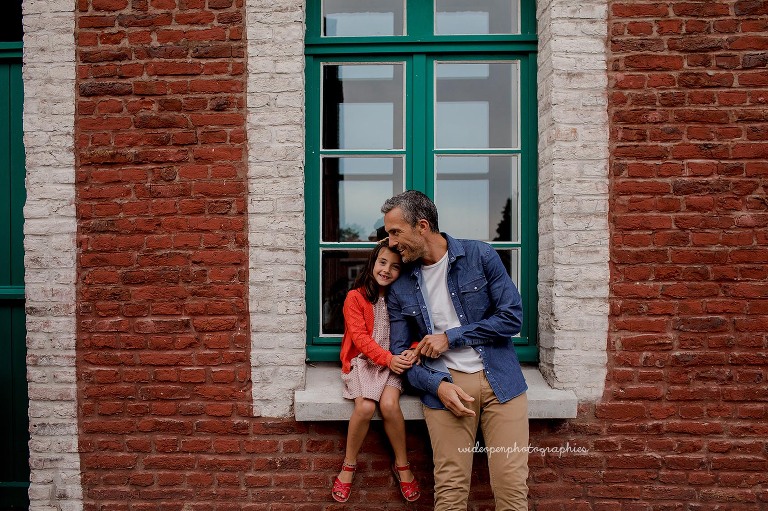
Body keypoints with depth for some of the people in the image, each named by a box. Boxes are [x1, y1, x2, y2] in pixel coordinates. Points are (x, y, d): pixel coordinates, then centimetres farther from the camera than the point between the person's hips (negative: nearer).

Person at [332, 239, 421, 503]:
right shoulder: (355, 296, -3)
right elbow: (359, 337, -10)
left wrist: (413, 351, -15)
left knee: (389, 404, -25)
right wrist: (387, 358, -22)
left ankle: (402, 464, -2)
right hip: (362, 361, -2)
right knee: (365, 407, -26)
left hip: (393, 362, 2)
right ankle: (349, 465, -1)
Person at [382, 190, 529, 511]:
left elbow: (512, 317, -5)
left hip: (500, 379, -1)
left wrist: (450, 337, -9)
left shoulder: (480, 255, -2)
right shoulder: (400, 289, 5)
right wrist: (437, 385, -11)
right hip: (446, 384, 1)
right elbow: (401, 351, 7)